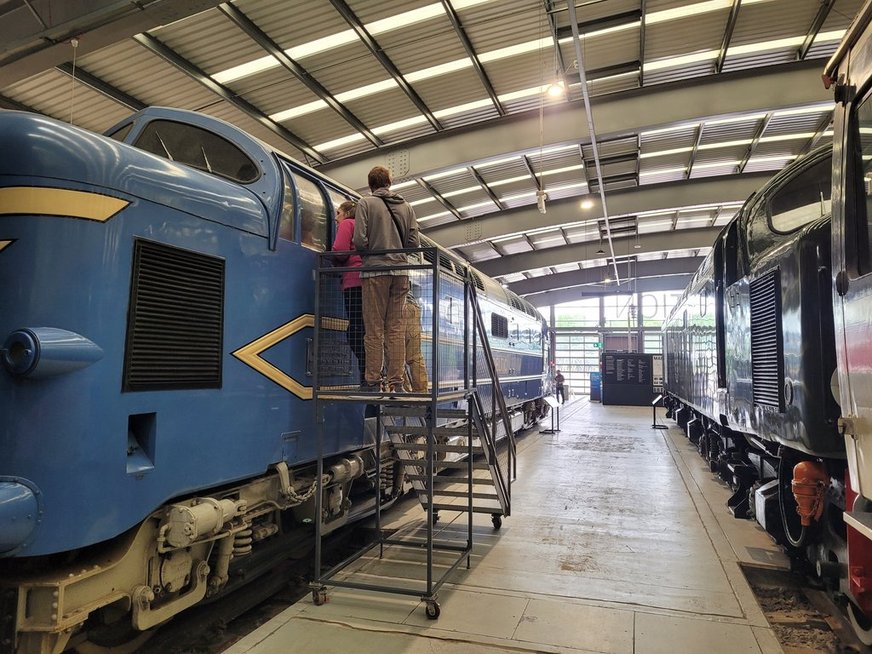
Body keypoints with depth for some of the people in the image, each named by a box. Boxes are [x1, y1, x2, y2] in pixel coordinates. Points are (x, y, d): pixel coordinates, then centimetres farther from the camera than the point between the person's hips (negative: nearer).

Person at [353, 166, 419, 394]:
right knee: (396, 328, 5)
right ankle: (396, 382, 4)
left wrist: (369, 252, 11)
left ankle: (373, 381, 1)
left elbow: (359, 240, -9)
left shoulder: (366, 203, 0)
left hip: (375, 270, -4)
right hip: (400, 271, 4)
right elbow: (414, 243, 7)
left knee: (374, 329, -1)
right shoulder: (406, 207, 13)